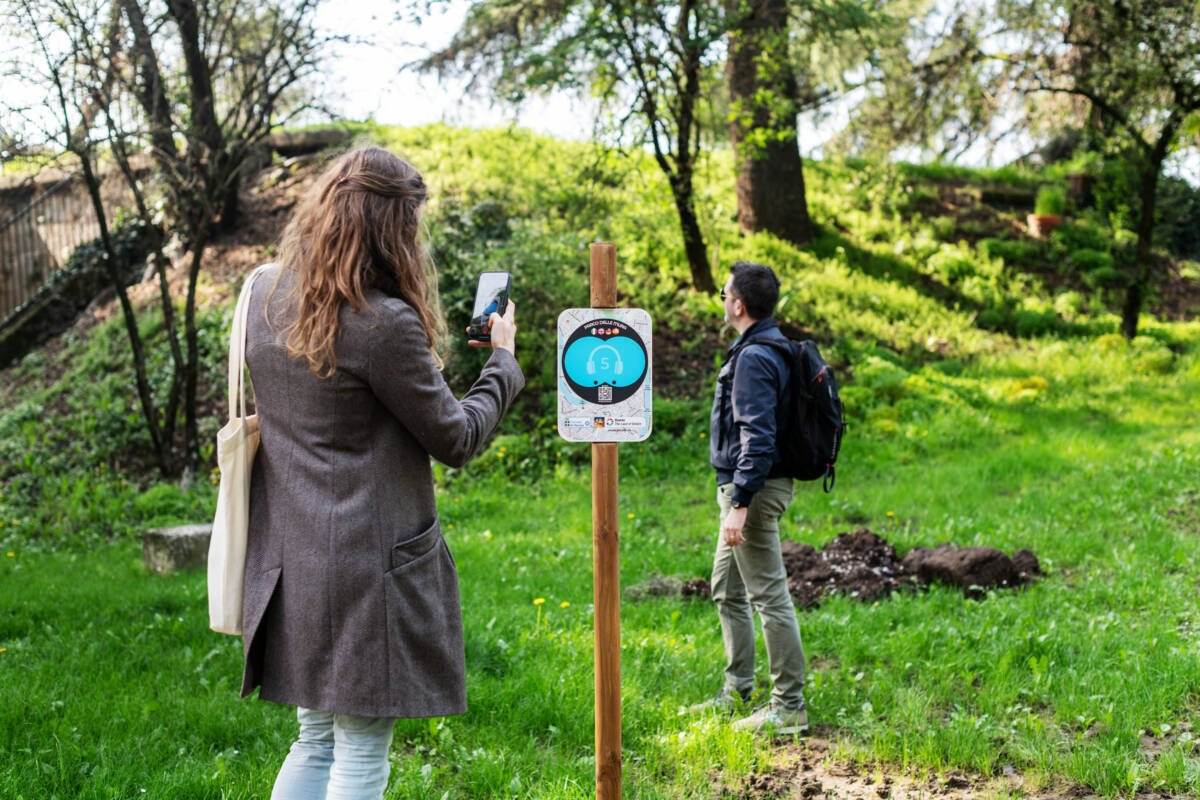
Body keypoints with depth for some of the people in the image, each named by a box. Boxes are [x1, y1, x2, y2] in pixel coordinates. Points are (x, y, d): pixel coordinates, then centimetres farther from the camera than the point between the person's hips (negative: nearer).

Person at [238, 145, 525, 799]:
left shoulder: (264, 294, 4)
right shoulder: (384, 325, -19)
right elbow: (457, 440, -8)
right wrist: (502, 359, 7)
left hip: (290, 562, 8)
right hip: (366, 566, -8)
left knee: (316, 740, 20)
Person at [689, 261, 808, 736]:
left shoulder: (754, 358, -19)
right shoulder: (772, 348, 14)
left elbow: (758, 438, -26)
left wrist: (740, 504, -27)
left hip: (755, 490, -11)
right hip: (742, 488, 11)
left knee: (769, 597, -6)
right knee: (727, 591, 19)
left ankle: (788, 708, 0)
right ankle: (737, 692, 29)